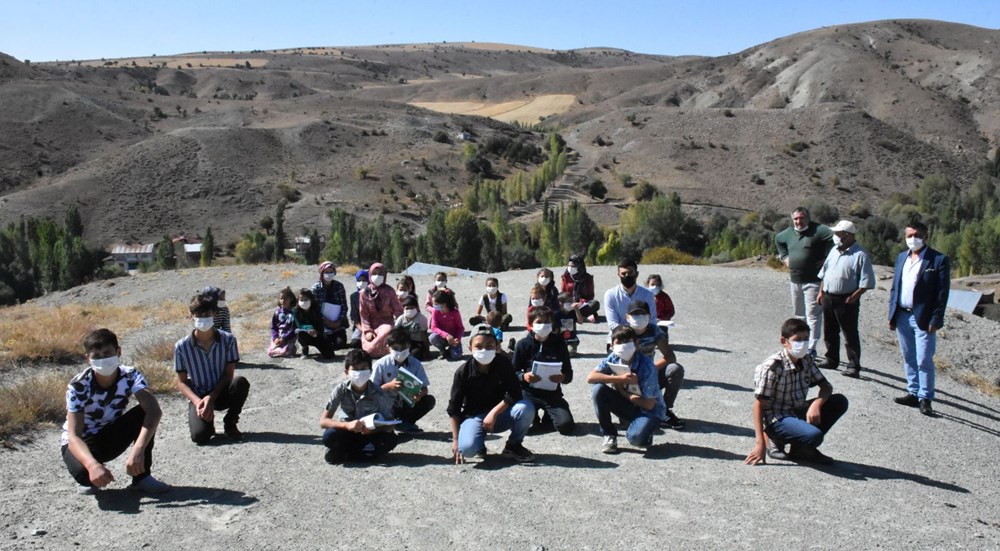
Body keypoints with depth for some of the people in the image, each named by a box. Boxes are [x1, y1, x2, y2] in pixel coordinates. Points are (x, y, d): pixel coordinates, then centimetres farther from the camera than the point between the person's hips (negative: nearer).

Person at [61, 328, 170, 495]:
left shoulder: (130, 376, -21)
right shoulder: (78, 386, -26)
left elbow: (154, 410, -37)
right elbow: (74, 436, -34)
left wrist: (138, 450, -53)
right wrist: (92, 465, -55)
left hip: (112, 437, 3)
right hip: (82, 442, -3)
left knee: (144, 413, -26)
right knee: (83, 471, -37)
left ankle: (142, 477, -12)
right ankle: (87, 480, 3)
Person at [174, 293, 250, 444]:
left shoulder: (228, 340, -11)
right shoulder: (182, 346, -11)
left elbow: (229, 374, -7)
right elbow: (182, 382, -4)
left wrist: (211, 397, -20)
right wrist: (197, 401, -20)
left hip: (222, 394, 1)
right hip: (198, 397, -1)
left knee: (241, 382, -33)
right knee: (200, 436, -28)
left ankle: (230, 424, -7)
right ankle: (207, 421, 13)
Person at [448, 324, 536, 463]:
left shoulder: (503, 363, -11)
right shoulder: (463, 372, -14)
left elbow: (515, 394, -17)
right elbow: (454, 408, -9)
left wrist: (494, 412, -27)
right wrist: (455, 439, -12)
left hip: (500, 414, 2)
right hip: (474, 416, -2)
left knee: (526, 408, -29)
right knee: (466, 448, -34)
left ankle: (513, 445, -1)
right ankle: (480, 446, 7)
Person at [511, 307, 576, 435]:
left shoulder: (559, 343, 0)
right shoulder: (523, 344, -2)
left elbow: (569, 373, 4)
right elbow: (513, 372, 3)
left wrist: (563, 377, -21)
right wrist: (524, 376, -20)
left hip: (552, 393, 0)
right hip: (529, 392, 0)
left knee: (566, 425, -20)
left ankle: (548, 417, 16)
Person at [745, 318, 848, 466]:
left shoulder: (807, 361, 1)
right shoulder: (772, 367, -20)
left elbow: (827, 386, 5)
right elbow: (759, 405, -19)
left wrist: (816, 404, -20)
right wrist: (760, 444, -23)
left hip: (798, 413, 8)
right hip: (776, 420, -8)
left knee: (840, 401, -4)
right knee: (814, 436, -32)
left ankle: (801, 447, 2)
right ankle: (777, 441, 1)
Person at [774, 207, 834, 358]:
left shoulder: (818, 231, -12)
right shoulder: (787, 234, 10)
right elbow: (778, 240, 30)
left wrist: (826, 261, -16)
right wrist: (785, 257, 17)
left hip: (812, 281, -7)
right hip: (795, 280, 7)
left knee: (813, 315, -7)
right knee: (799, 314, 17)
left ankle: (811, 348, -4)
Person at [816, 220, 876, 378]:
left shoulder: (860, 254, -14)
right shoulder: (834, 250, 10)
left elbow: (867, 280, -15)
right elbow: (824, 272, 18)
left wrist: (854, 297, -19)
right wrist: (821, 292, 14)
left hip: (846, 300, -7)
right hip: (828, 297, 7)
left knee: (850, 335, 0)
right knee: (829, 332, 17)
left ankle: (854, 366, 6)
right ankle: (831, 359, 31)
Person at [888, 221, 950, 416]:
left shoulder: (939, 260, -6)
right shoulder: (902, 257, 12)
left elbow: (942, 293, -8)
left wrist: (935, 320, -13)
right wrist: (892, 314, 10)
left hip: (923, 318, -6)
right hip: (902, 316, 6)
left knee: (924, 361, -4)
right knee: (908, 359, 13)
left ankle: (925, 398, 4)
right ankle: (913, 393, 22)